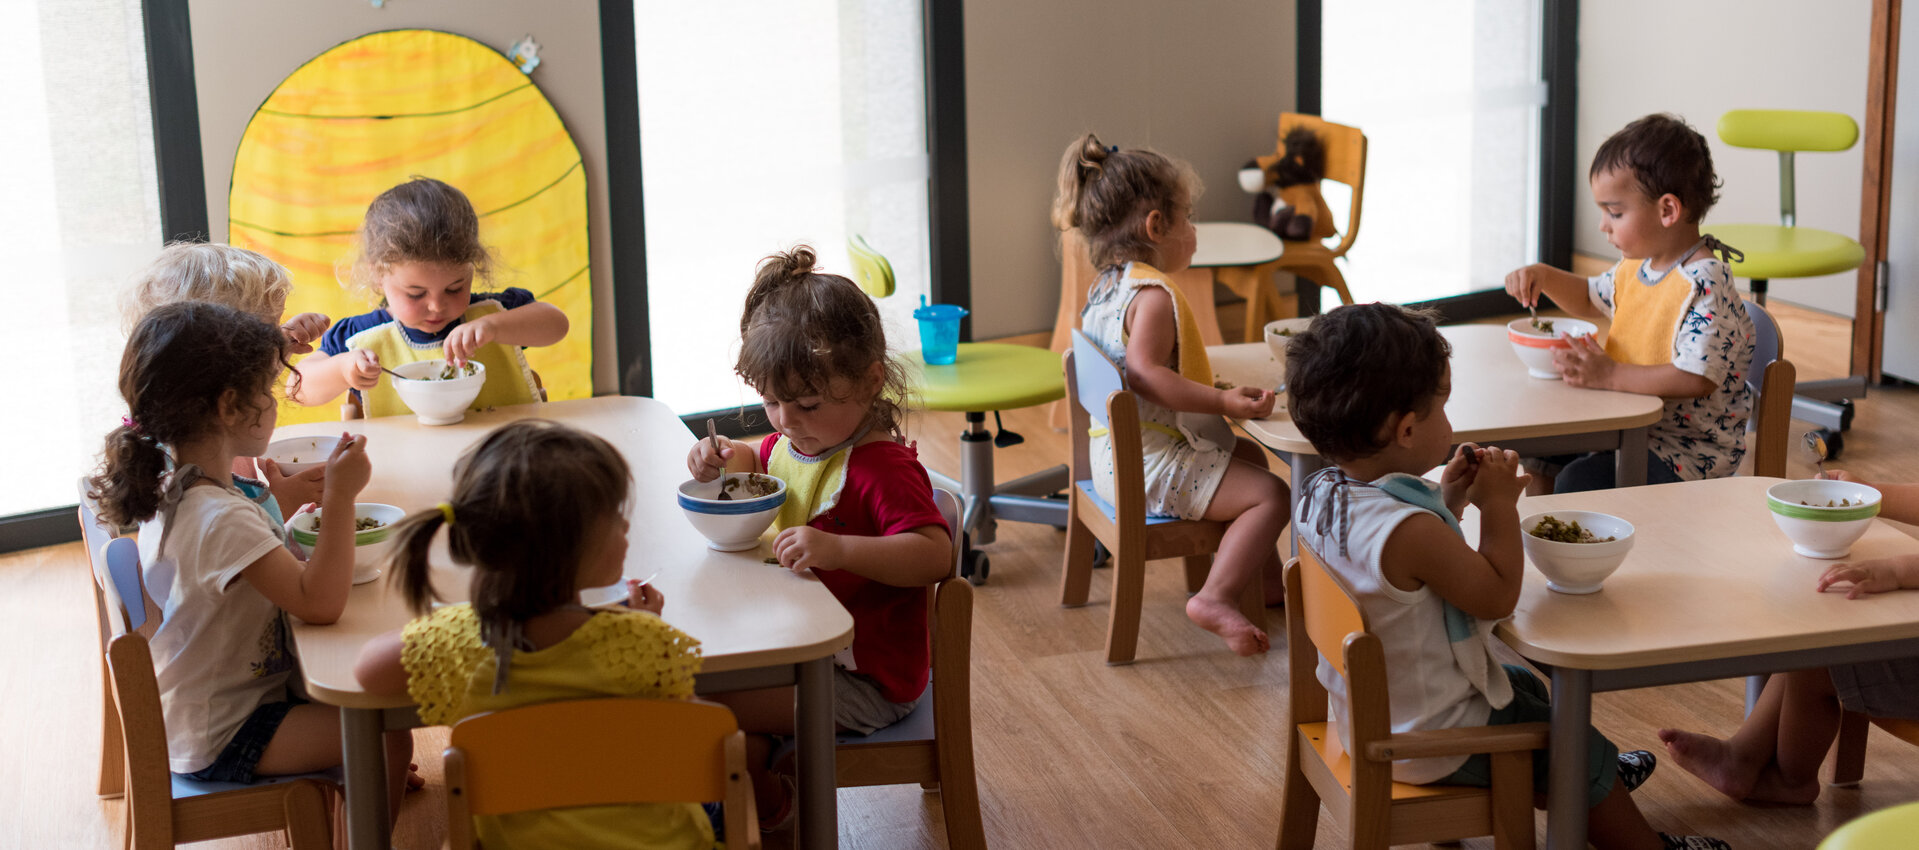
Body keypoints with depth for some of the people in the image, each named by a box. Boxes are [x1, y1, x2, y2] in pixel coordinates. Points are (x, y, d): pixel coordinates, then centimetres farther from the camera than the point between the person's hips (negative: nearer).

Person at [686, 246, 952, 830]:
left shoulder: (883, 468, -23)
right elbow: (757, 463, 29)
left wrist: (838, 548, -45)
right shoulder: (791, 442, 5)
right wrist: (725, 458, 4)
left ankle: (769, 805, 8)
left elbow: (935, 555, -35)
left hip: (867, 677, -10)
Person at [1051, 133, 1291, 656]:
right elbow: (1146, 375, -32)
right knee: (1272, 495, -14)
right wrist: (1225, 402, -33)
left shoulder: (1104, 286, 10)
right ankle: (1216, 598, -18)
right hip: (1149, 469, -11)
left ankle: (1265, 578, 38)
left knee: (1249, 457, 29)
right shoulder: (1154, 295, -22)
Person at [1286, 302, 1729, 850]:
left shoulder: (1321, 494, -8)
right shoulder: (1408, 531, -37)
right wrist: (1498, 504, -14)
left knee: (1525, 687, 33)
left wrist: (1447, 499, 0)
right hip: (1434, 742, -9)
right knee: (1583, 749, 13)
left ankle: (1590, 782, 55)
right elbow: (1499, 595, -22)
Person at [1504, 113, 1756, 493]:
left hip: (1692, 450, -10)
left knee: (1577, 482, -23)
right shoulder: (1639, 266, 6)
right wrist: (1543, 276, 8)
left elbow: (1697, 378, -33)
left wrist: (1609, 375, -31)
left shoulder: (1705, 286, -25)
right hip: (1631, 421, 10)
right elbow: (1590, 299, 27)